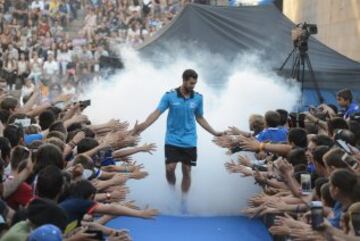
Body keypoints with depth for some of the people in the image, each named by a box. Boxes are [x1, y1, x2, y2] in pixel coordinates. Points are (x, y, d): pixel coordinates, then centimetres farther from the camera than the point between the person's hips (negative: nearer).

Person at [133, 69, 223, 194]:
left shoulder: (198, 98, 0)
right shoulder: (169, 96, -8)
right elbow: (157, 113, -11)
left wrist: (214, 132, 9)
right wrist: (143, 126, -26)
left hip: (189, 142, 2)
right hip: (172, 140, -2)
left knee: (186, 171, 5)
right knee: (170, 168, -8)